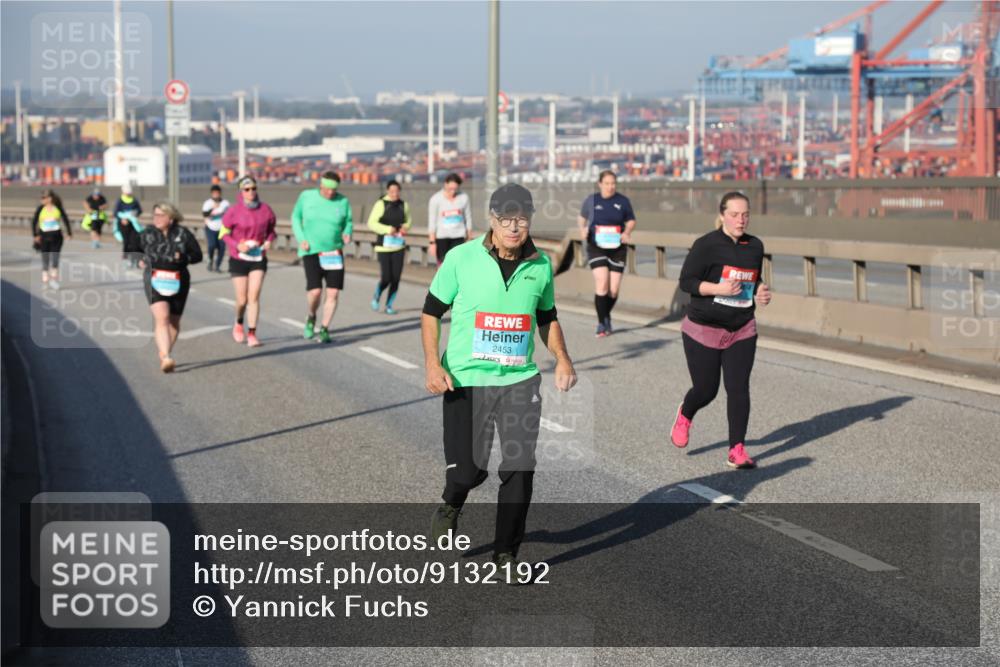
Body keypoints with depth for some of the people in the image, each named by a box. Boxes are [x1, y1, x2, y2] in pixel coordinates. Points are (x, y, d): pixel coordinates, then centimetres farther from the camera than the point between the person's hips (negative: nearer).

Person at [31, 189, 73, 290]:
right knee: (45, 260, 4)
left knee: (55, 258, -4)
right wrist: (35, 235, -6)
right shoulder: (40, 208, -1)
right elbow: (34, 222, 1)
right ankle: (45, 281, 11)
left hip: (56, 236, 0)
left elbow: (65, 220, 7)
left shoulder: (58, 208, -1)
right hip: (44, 236, 0)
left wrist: (69, 232, 5)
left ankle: (54, 279, 6)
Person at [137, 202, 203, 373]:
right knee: (161, 317, -19)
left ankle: (164, 353, 32)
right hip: (155, 281, -2)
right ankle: (166, 358, -28)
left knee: (174, 321, 12)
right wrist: (140, 260, 5)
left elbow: (198, 255, 4)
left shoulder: (183, 234, 0)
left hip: (177, 282, 2)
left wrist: (183, 257, -13)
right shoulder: (147, 234, 4)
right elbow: (135, 249, 22)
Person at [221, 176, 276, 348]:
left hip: (259, 258, 1)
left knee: (254, 296, -8)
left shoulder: (265, 209, -1)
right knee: (242, 300, 2)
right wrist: (237, 245, -16)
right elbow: (224, 233, -1)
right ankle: (238, 323, 34)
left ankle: (252, 334, -4)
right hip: (239, 259, -1)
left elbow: (271, 229, 14)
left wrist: (269, 240, -6)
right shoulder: (234, 211, -8)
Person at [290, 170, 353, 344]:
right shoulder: (307, 196, -3)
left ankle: (324, 330, 12)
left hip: (334, 253, 2)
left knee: (333, 293, -5)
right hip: (311, 252, -2)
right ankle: (311, 318, 18)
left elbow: (348, 222, 10)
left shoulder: (343, 201, -2)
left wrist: (348, 234, -13)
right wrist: (301, 239, -5)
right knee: (315, 291, -15)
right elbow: (296, 217, 9)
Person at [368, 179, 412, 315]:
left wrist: (405, 227, 0)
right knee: (386, 278, -9)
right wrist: (387, 229, -19)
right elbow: (371, 223, -8)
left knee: (396, 278, 0)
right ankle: (376, 298, 21)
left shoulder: (403, 205, 8)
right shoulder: (381, 204, -6)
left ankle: (389, 305, 14)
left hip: (399, 246, 4)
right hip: (384, 246, -4)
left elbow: (408, 220, 23)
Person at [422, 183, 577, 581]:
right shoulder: (461, 258, -6)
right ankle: (450, 507, 36)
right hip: (465, 380, -2)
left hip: (519, 381, 2)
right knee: (468, 470, -2)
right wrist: (433, 364, -10)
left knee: (520, 468, -4)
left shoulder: (540, 265, 3)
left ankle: (506, 554, 13)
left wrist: (561, 358, 3)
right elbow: (432, 312, 1)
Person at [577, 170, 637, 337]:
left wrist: (627, 232, -12)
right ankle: (602, 323, -7)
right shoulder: (591, 200, 1)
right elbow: (581, 218, 15)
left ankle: (606, 316, 31)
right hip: (596, 247, -1)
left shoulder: (623, 201, 0)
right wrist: (582, 229, -5)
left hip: (617, 248, 1)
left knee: (614, 289, 2)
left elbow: (631, 221, 9)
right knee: (602, 284, -16)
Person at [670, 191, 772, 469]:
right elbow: (686, 281, -13)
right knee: (706, 390, 4)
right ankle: (684, 416, 40)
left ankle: (737, 450, 0)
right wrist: (719, 288, -25)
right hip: (704, 330, -4)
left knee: (738, 388, -6)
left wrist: (760, 293, -1)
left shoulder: (755, 246, 5)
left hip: (741, 331, 4)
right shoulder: (707, 245, -13)